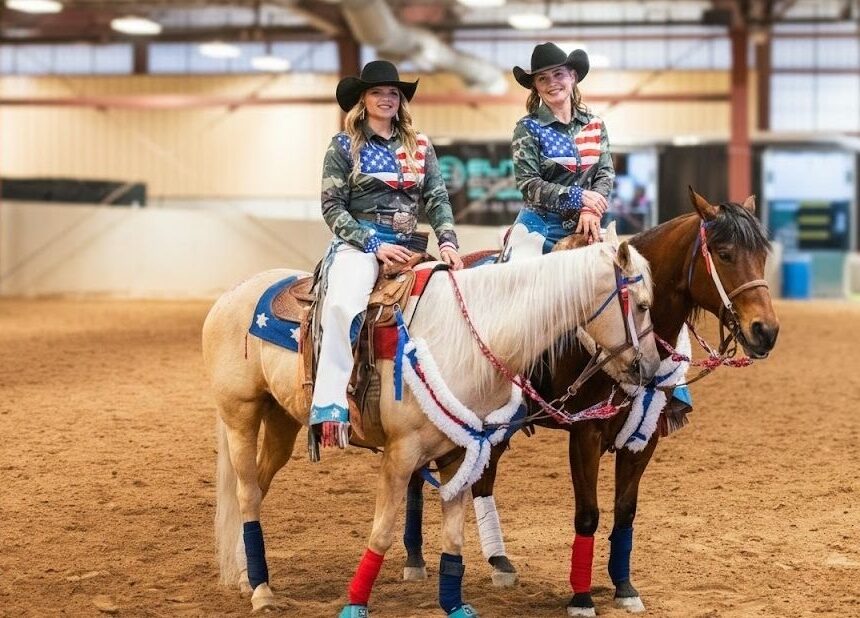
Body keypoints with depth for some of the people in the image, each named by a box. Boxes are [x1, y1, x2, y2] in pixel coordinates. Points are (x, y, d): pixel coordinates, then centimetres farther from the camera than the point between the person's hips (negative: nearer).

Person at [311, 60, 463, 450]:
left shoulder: (419, 146, 14)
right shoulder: (344, 146, 4)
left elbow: (437, 199, 9)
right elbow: (333, 206, -1)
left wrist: (448, 242, -10)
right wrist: (374, 245, -13)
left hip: (410, 248, 5)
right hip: (359, 245, -5)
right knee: (344, 304, -33)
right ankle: (331, 408, -37)